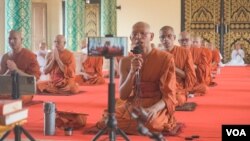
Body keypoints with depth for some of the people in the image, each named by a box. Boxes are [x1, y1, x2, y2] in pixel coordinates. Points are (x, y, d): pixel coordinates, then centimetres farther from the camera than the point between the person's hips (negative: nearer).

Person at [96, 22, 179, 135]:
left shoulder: (165, 58, -8)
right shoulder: (125, 61, 3)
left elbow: (169, 95, -11)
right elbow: (123, 96, -3)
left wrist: (154, 109, -32)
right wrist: (132, 71, -18)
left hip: (157, 107, -3)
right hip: (132, 106, 3)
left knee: (148, 123, -36)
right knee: (106, 122, -21)